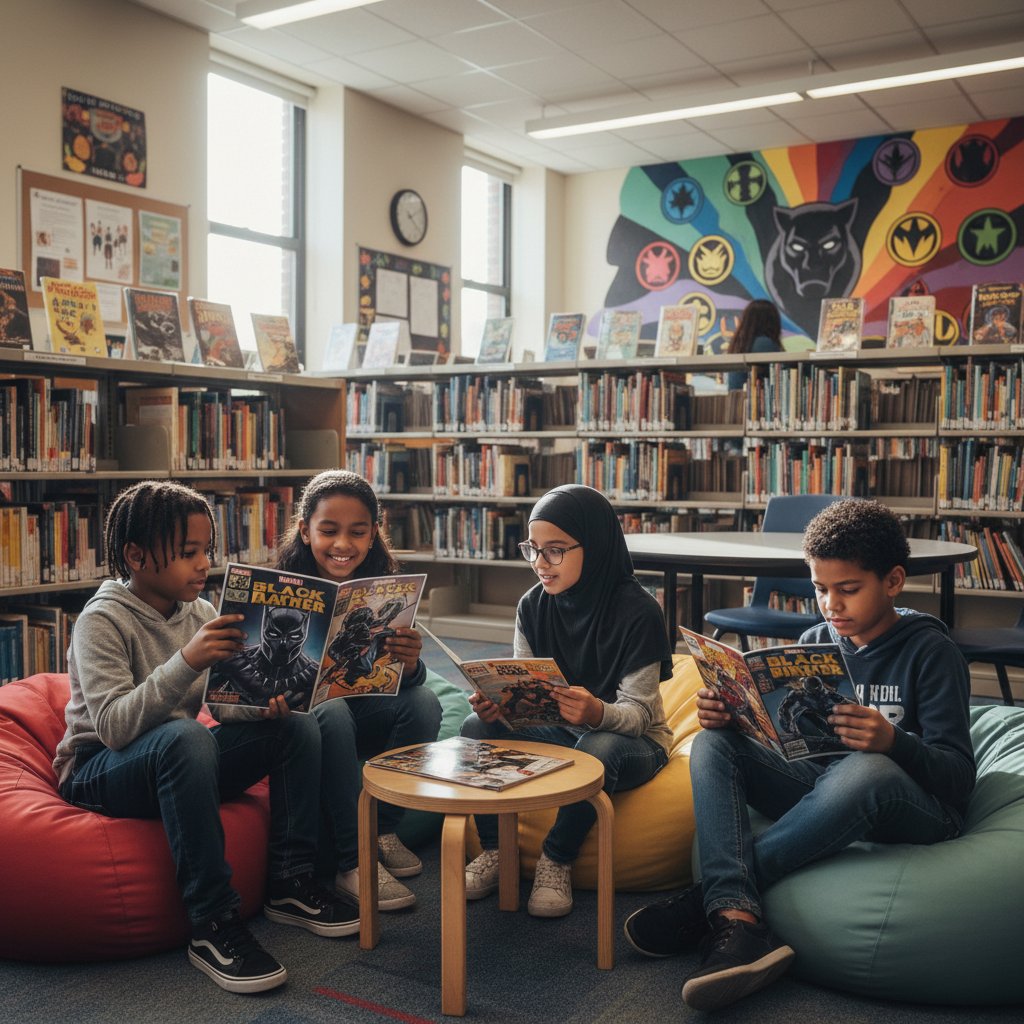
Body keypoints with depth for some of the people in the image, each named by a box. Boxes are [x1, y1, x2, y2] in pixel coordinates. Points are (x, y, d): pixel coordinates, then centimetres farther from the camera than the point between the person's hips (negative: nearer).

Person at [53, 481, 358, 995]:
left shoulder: (198, 612, 3)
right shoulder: (102, 621, -17)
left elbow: (225, 703, 5)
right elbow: (112, 726, -29)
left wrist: (263, 702, -19)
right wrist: (186, 662, -41)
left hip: (178, 762, 7)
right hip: (100, 771, -7)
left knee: (299, 726, -9)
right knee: (184, 736, -39)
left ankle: (289, 881, -3)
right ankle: (212, 924, -32)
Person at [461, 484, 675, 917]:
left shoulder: (637, 612, -20)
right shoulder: (533, 606, -5)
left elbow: (638, 713, -22)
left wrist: (597, 713, -44)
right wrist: (497, 703, -28)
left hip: (633, 740, -5)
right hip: (558, 732, 5)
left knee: (596, 749, -38)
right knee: (477, 727, -18)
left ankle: (556, 860, -16)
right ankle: (493, 850, -7)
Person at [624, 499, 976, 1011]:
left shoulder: (931, 651, -8)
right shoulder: (815, 642, 7)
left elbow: (959, 775, -14)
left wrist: (892, 741, -36)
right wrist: (727, 714, -13)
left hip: (915, 809, -5)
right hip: (819, 790, 6)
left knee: (864, 770, -39)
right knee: (713, 743, -14)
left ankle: (706, 899, -27)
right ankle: (737, 918, -39)